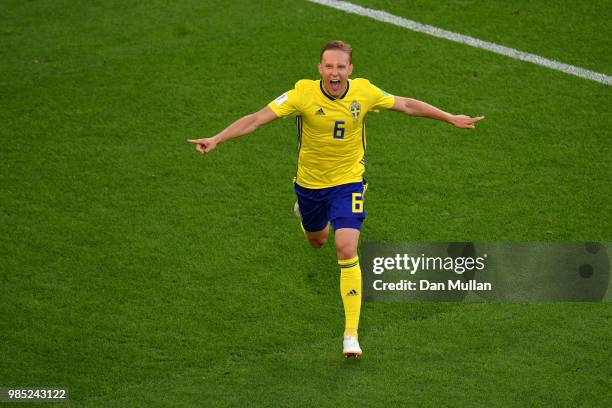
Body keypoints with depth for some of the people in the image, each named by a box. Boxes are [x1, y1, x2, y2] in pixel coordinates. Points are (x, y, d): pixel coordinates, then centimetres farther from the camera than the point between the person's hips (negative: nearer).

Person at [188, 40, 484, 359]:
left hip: (348, 182, -1)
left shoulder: (364, 92, -15)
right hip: (310, 183, 1)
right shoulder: (303, 93, -21)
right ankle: (304, 211, 66)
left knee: (347, 250, -16)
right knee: (317, 241, 25)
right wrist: (216, 140, -35)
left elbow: (406, 105, 2)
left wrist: (451, 118, 7)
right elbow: (258, 119, -25)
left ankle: (351, 333, -10)